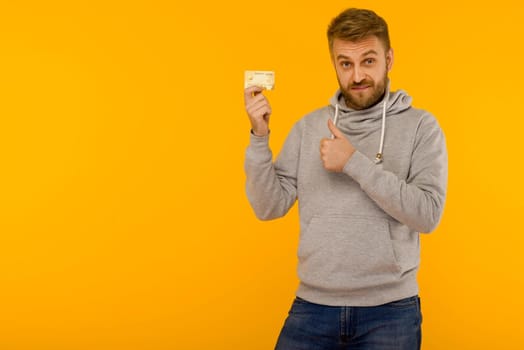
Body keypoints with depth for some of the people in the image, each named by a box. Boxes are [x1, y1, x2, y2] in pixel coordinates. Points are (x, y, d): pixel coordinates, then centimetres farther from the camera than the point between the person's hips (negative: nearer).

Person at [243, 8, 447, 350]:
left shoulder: (420, 126, -3)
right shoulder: (309, 127, 5)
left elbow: (427, 214, -13)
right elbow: (270, 207, 1)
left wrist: (354, 162, -16)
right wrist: (260, 136, -10)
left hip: (389, 311, -2)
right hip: (312, 307, 2)